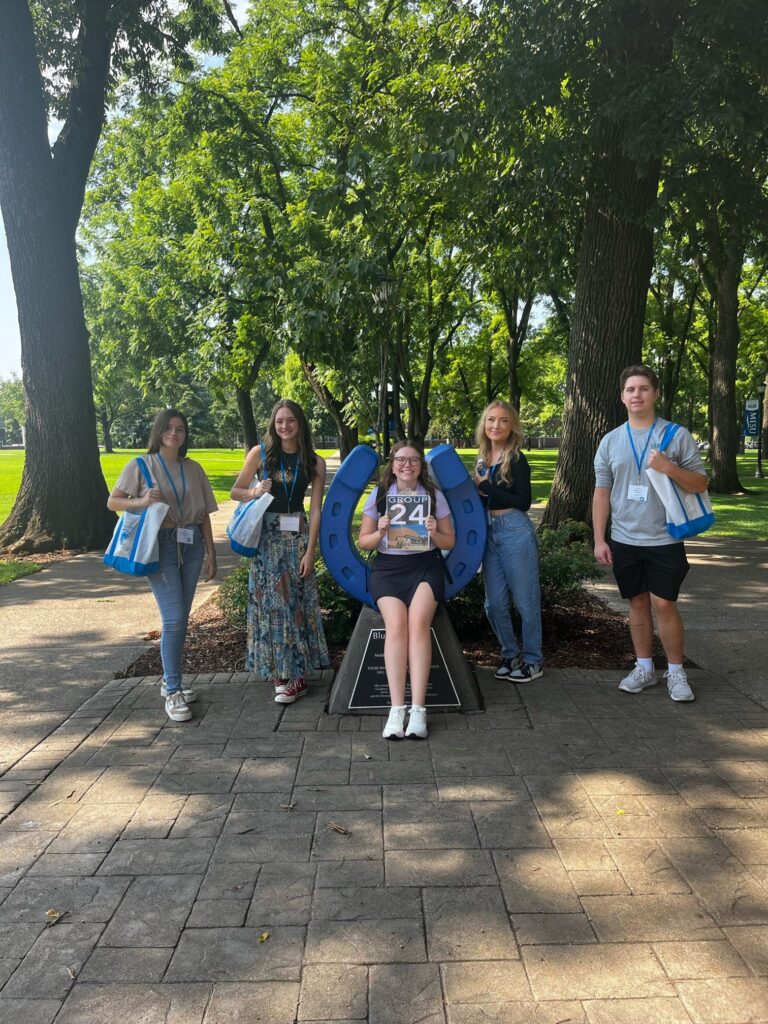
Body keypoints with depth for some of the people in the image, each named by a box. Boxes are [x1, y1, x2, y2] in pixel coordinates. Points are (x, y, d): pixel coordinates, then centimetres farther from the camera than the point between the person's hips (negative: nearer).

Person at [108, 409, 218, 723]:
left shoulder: (193, 469, 9)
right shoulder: (141, 466, 0)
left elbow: (203, 514, 12)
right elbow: (112, 502, 1)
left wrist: (210, 553, 9)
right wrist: (141, 501, -18)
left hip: (192, 545, 4)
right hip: (160, 545, -4)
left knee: (181, 618, 10)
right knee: (174, 617, -12)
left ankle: (170, 681, 25)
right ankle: (173, 693, -5)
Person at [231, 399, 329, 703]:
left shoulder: (314, 462, 1)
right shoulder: (260, 453, 0)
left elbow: (315, 510, -1)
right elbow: (236, 491, 7)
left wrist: (310, 551, -7)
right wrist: (255, 492, -15)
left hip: (297, 536, 0)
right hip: (266, 536, 0)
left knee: (297, 602, 2)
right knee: (270, 602, 2)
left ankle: (295, 673, 12)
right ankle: (280, 674, 11)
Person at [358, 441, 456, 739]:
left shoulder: (434, 496, 7)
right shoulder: (379, 496, 7)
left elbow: (450, 542, 9)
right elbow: (363, 542, 8)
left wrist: (434, 533, -13)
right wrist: (380, 532, -13)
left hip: (425, 566, 0)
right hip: (388, 567, 0)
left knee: (418, 621, -27)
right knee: (396, 623, -26)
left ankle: (418, 709, -27)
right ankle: (397, 709, -27)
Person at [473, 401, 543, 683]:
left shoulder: (516, 460, -8)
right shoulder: (483, 459, 11)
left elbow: (523, 502, -14)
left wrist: (487, 487, -14)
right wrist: (476, 488, -2)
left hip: (516, 532, -7)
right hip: (489, 532, 7)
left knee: (525, 600, 3)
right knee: (494, 603, 10)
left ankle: (533, 661, 17)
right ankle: (510, 655, 27)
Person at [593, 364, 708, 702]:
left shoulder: (677, 435, -3)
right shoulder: (610, 441, 6)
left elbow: (701, 484, -2)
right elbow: (602, 492, 6)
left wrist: (669, 468, -21)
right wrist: (599, 539, 2)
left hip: (665, 539, -3)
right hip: (624, 541, 3)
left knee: (664, 605, -2)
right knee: (637, 603, 11)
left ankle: (676, 671, 15)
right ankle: (644, 667, 24)